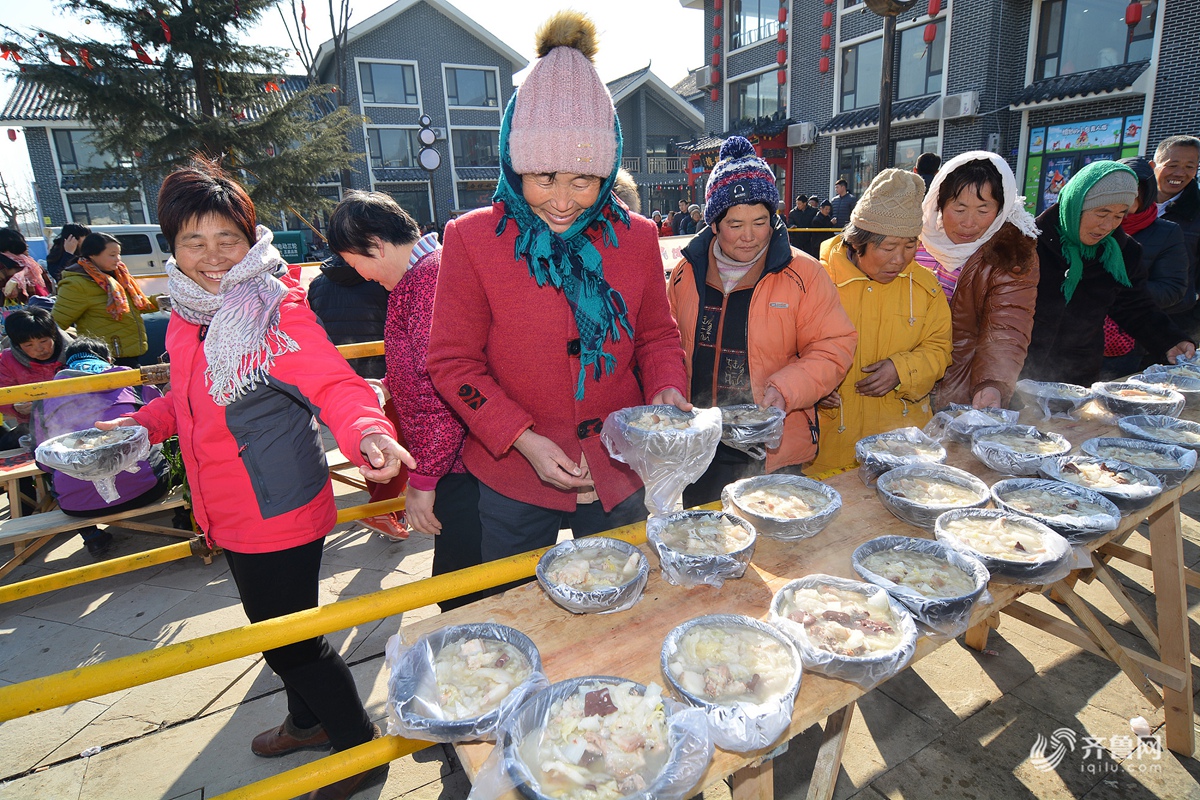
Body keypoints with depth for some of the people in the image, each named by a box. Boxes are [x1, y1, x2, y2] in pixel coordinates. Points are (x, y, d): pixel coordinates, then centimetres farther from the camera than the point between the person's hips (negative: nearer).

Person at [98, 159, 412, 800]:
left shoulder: (276, 313, -19)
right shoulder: (187, 314, 5)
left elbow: (335, 384, -31)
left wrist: (367, 431, -50)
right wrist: (137, 424, 5)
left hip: (279, 515, -8)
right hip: (229, 516, 9)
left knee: (291, 641, 5)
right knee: (271, 629, 26)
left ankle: (360, 747, 30)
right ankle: (308, 720, 51)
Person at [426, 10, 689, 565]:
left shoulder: (636, 238, -2)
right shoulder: (473, 239, -11)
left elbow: (657, 336, 9)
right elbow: (453, 362, -9)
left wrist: (667, 389, -12)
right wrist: (524, 440, -19)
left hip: (620, 476, 2)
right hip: (514, 481, -1)